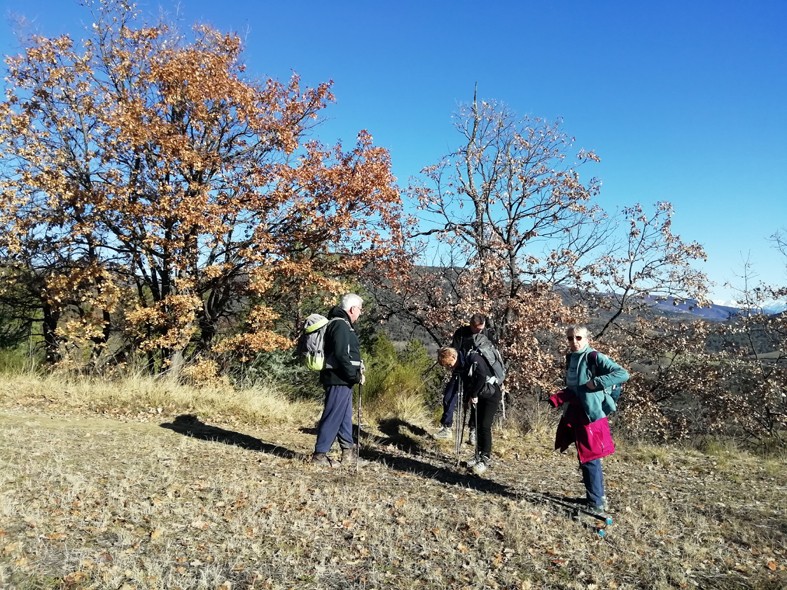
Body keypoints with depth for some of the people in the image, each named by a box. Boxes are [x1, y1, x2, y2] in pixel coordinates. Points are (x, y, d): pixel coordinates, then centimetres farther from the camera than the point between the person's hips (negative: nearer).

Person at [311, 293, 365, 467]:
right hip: (339, 379, -11)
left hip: (342, 379, 11)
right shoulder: (340, 325, -16)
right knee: (333, 416, -5)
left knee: (345, 416, 17)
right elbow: (341, 355, -24)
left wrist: (355, 374, 11)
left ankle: (348, 451, 26)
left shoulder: (342, 324, 17)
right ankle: (319, 454, 1)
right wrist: (356, 375, -18)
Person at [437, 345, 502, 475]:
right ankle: (479, 456, 21)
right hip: (478, 396, 8)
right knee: (477, 425, 10)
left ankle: (486, 459, 1)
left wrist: (473, 394, -25)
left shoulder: (473, 358, -24)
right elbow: (465, 384, 8)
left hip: (491, 394, -8)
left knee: (484, 426, -10)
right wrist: (469, 397, -8)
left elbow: (482, 376, -35)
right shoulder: (458, 367, 0)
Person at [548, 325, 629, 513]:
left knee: (590, 459, -3)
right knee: (585, 458, 17)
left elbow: (623, 374, -20)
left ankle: (596, 504, 9)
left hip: (591, 415, -8)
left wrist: (597, 382, -25)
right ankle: (598, 496, 32)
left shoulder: (595, 357, -13)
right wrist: (557, 398, 2)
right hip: (575, 415, 8)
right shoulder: (570, 358, 10)